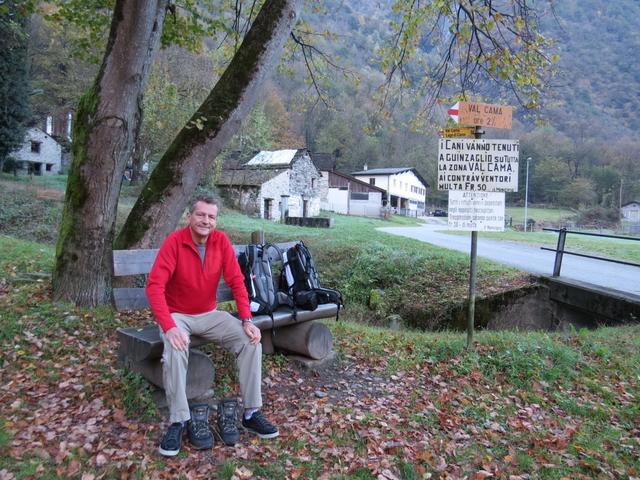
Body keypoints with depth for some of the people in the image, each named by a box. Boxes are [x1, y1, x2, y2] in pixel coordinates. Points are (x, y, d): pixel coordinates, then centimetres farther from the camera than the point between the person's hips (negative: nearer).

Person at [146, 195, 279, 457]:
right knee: (175, 351, -33)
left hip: (210, 315, 4)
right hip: (178, 316, -3)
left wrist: (247, 321, -16)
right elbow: (154, 286, -24)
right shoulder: (174, 241, -17)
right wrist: (169, 326, -36)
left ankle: (251, 412, -3)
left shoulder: (221, 241, -6)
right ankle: (179, 422, -15)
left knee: (251, 340, -14)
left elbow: (237, 281, -6)